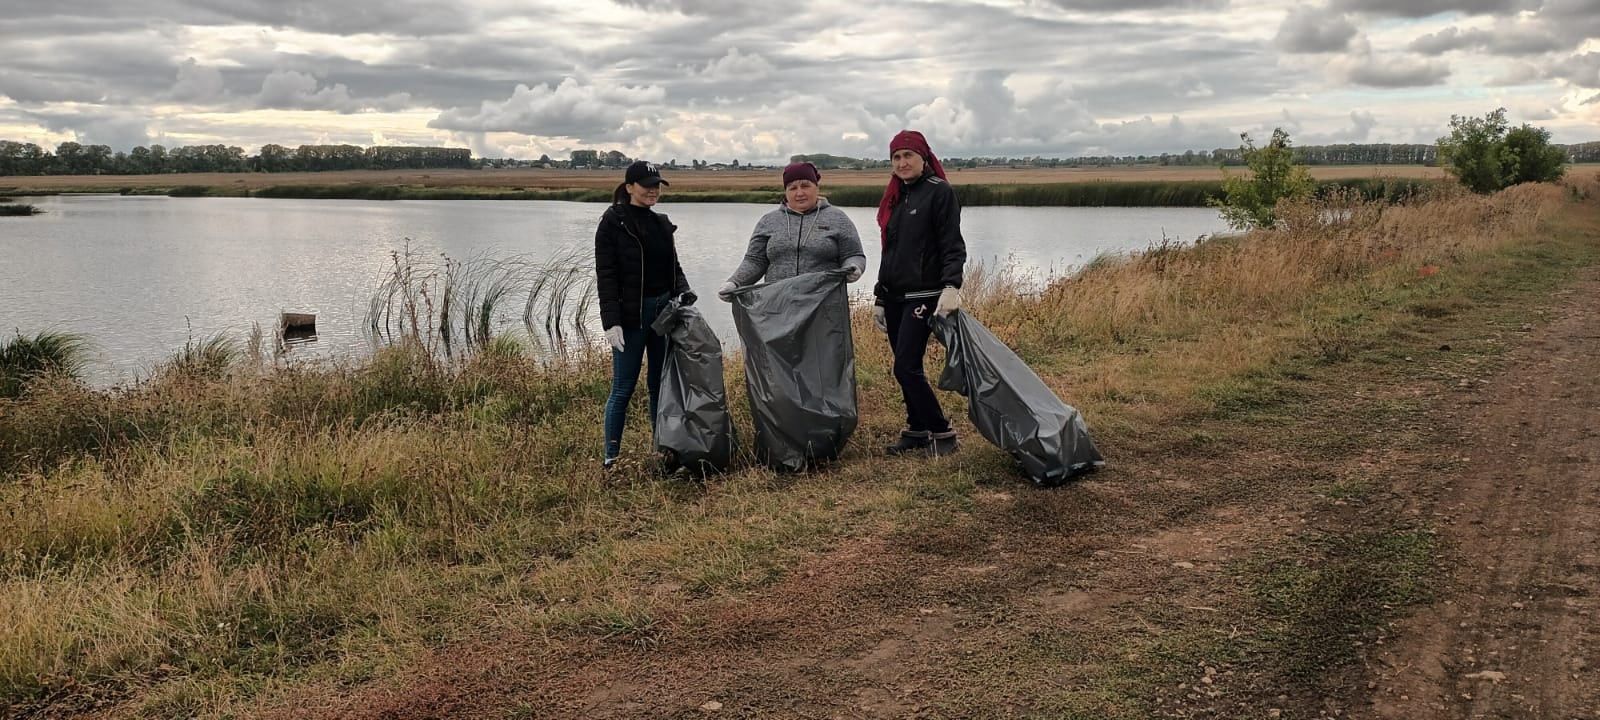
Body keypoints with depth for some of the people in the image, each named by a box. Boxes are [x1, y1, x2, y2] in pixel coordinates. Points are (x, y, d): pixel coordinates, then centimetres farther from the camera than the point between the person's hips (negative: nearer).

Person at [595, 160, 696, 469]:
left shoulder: (661, 223, 12)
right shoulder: (613, 222, -7)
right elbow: (606, 276, -10)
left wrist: (683, 291, -4)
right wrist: (611, 321, -18)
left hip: (664, 310, 6)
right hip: (631, 315, -6)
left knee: (660, 383, 11)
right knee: (623, 387, -2)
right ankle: (611, 457, 6)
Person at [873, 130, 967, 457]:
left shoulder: (939, 192, -7)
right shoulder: (895, 197, 15)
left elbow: (953, 246, -13)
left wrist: (951, 286, -28)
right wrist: (879, 296, 20)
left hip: (922, 296, -7)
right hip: (894, 296, 7)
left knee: (906, 367, -12)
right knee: (906, 368, 9)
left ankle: (942, 435, -2)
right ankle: (917, 431, 19)